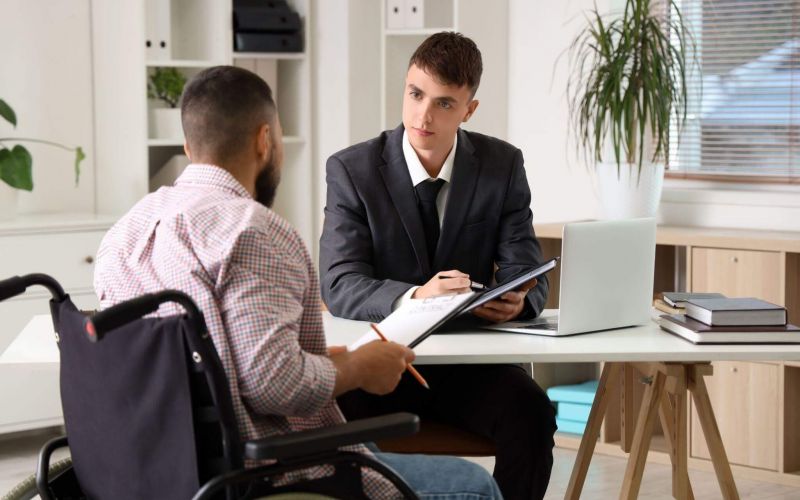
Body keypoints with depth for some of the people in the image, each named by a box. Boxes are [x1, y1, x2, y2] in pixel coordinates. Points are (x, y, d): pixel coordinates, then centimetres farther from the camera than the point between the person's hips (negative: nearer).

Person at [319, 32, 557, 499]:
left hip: (470, 358, 2)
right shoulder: (352, 169, -6)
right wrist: (413, 297, -34)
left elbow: (526, 271, 0)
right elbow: (340, 286, -14)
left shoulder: (503, 165, 0)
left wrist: (517, 300, -27)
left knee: (531, 412, -28)